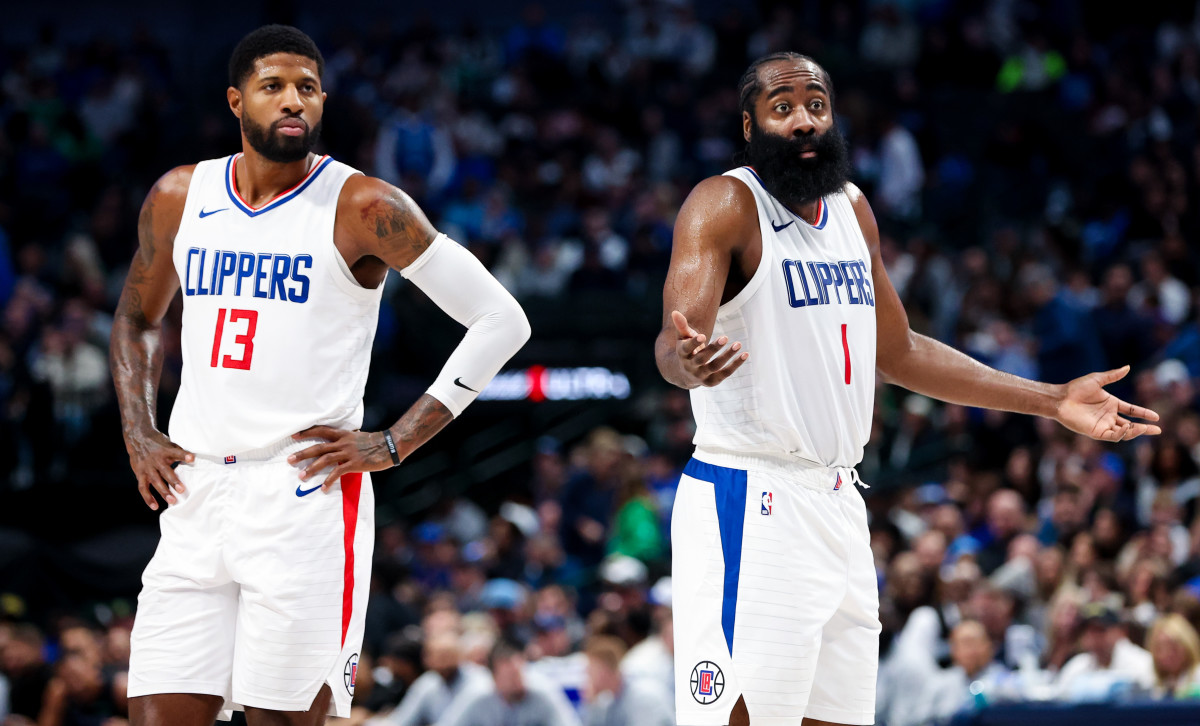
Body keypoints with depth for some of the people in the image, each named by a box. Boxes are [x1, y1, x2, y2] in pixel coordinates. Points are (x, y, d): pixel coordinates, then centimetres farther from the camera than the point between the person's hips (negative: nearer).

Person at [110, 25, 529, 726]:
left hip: (307, 497, -4)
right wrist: (138, 434, 12)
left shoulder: (362, 208, -6)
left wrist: (395, 444, -7)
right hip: (196, 496, 5)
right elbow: (137, 318, 27)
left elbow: (500, 319, -5)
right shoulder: (180, 197, 9)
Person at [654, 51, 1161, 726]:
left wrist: (1053, 402, 22)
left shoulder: (853, 209, 13)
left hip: (838, 502, 8)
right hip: (751, 504, -8)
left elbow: (898, 352, 23)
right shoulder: (726, 205, -10)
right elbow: (675, 339, -25)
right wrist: (688, 360, -50)